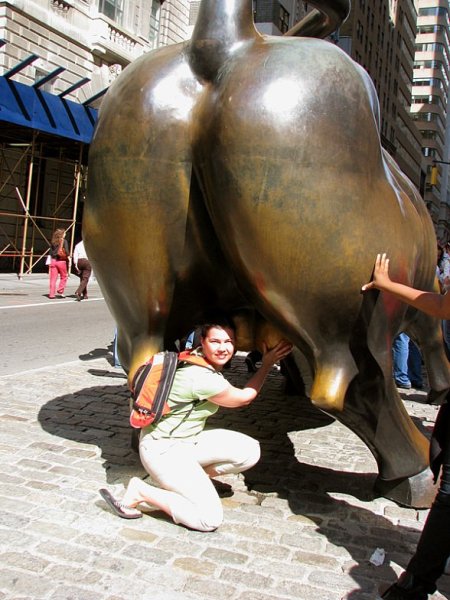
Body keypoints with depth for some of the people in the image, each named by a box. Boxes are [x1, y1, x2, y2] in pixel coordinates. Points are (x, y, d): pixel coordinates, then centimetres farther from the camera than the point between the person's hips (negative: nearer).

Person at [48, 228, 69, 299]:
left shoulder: (53, 242, 10)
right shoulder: (64, 241, -3)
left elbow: (51, 252, 10)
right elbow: (66, 251, -11)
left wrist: (51, 262, 13)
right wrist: (68, 257, 5)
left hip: (53, 261, 4)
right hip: (61, 261, -4)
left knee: (53, 278, 5)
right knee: (63, 277, 12)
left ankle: (51, 294, 5)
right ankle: (60, 291, 4)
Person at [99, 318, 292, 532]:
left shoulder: (202, 360, -2)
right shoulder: (203, 378, -26)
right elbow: (245, 398, -7)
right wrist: (267, 364, 3)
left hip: (190, 439, 9)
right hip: (164, 449, -9)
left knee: (250, 452, -5)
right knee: (210, 519, -15)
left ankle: (191, 479, 10)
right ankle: (140, 492, -5)